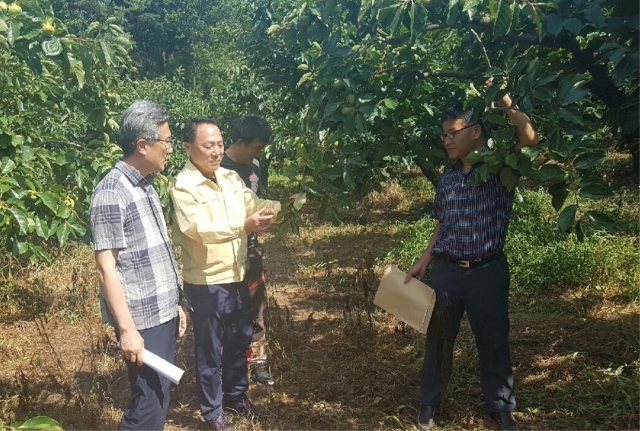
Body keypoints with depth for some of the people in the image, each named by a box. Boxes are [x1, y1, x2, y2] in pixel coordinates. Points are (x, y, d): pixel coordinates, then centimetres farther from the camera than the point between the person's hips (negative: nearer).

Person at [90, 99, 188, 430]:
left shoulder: (145, 186, 11)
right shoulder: (111, 193, -16)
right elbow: (106, 267, -18)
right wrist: (127, 329, -19)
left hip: (163, 314, 8)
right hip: (141, 321, -8)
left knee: (160, 398, 15)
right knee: (149, 403, -2)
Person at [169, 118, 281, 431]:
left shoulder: (231, 178, 5)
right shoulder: (183, 187, -17)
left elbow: (254, 204, 6)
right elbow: (200, 229, -28)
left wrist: (277, 207, -17)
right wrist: (244, 226, -39)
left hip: (237, 277, 7)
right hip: (206, 282, -7)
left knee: (239, 341, 21)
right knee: (210, 349, 8)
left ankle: (236, 396, 41)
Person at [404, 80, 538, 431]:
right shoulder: (447, 178, 7)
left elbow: (530, 138, -23)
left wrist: (506, 105, -33)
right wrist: (423, 263, 8)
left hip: (488, 271, -3)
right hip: (446, 270, 4)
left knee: (493, 342, 10)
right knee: (438, 339, 13)